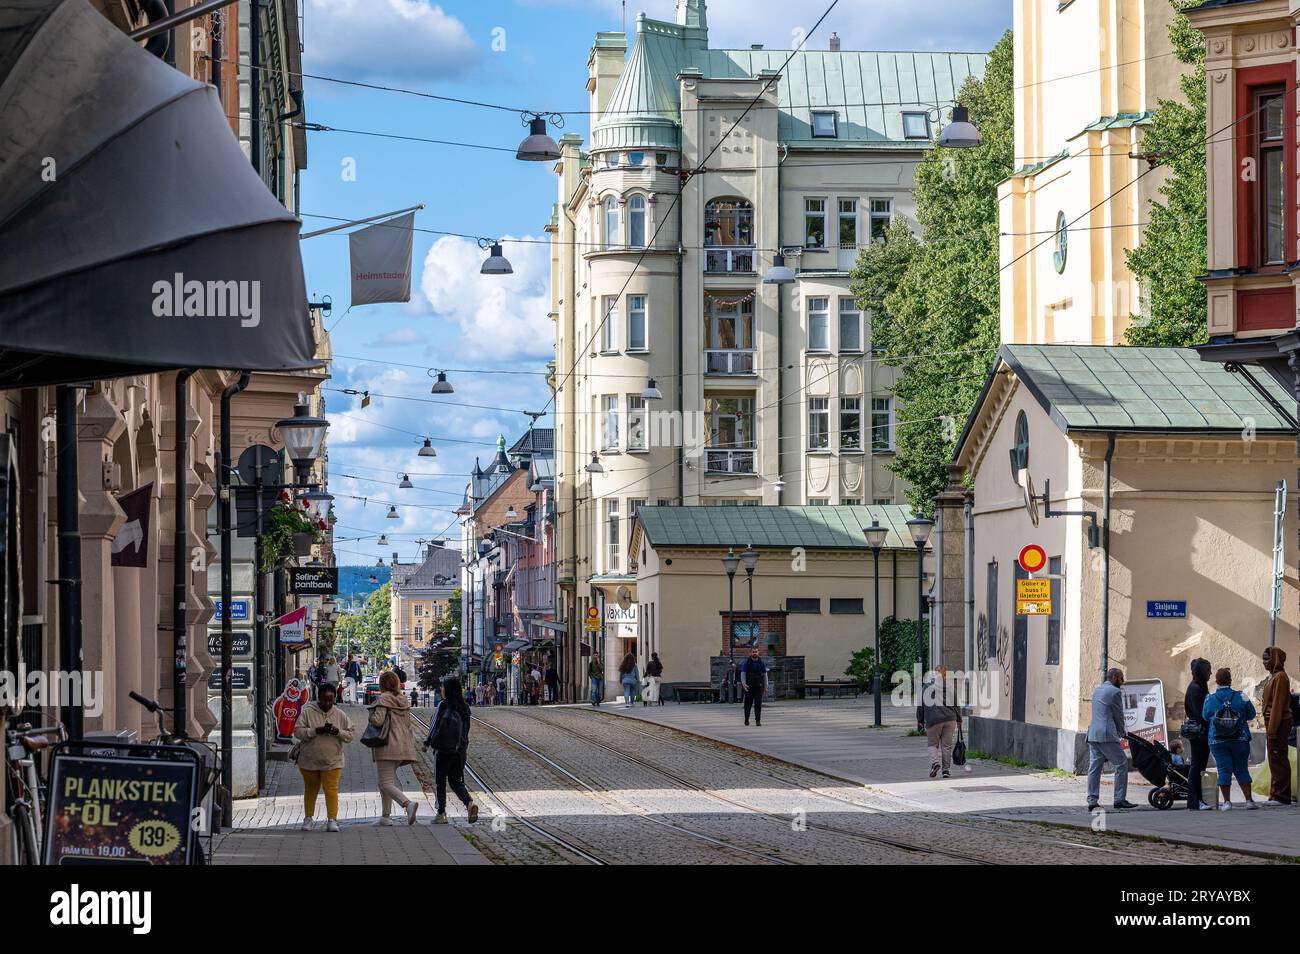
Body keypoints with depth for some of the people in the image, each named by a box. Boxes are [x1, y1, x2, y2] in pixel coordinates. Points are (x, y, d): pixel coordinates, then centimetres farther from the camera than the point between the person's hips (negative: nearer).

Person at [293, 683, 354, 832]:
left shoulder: (340, 715, 3)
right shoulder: (308, 713, -4)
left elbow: (350, 736, 3)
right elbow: (298, 731, -11)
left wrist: (338, 732, -17)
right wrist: (317, 731, -22)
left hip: (332, 761, 0)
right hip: (309, 761, 0)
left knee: (331, 789, -8)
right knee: (311, 789, 13)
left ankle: (332, 820, -5)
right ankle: (308, 818, 27)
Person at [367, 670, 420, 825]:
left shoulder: (384, 699, -9)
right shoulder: (404, 701, 14)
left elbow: (377, 720, -19)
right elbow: (407, 724, 16)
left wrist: (371, 716, 2)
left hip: (387, 746, -8)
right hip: (403, 745, 8)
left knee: (387, 784, -10)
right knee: (386, 780, 20)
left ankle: (408, 803, -32)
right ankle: (386, 815, 18)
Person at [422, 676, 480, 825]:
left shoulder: (444, 706, -12)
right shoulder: (464, 707, 4)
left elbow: (435, 725, -10)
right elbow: (466, 729, 8)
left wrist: (426, 743, 0)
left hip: (443, 749, -5)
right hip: (460, 750, 5)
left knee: (440, 782, 7)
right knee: (456, 782, 11)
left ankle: (441, 814, 7)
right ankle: (470, 803, -13)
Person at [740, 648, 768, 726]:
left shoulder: (762, 663, 5)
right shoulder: (746, 663, 0)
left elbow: (765, 675, 9)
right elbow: (743, 674, -3)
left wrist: (766, 687, 4)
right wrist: (744, 684, -18)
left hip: (759, 687, 0)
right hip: (749, 687, 0)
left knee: (758, 704, -9)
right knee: (748, 704, 5)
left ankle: (758, 721, -10)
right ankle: (746, 719, 21)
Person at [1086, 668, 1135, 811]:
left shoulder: (1097, 690, 20)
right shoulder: (1115, 692, -5)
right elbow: (1119, 714, -1)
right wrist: (1121, 732, 16)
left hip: (1092, 734, 8)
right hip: (1107, 735, -8)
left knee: (1094, 767, 7)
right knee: (1122, 764, 0)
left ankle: (1092, 800, 3)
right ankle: (1119, 799, -4)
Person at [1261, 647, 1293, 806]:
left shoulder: (1280, 677, -13)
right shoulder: (1273, 677, 17)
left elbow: (1277, 705, -19)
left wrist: (1272, 730, -22)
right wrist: (1269, 728, 18)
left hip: (1279, 724, -10)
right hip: (1272, 724, 10)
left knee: (1278, 759, -9)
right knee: (1275, 761, 12)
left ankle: (1281, 796, -9)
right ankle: (1276, 795, 17)